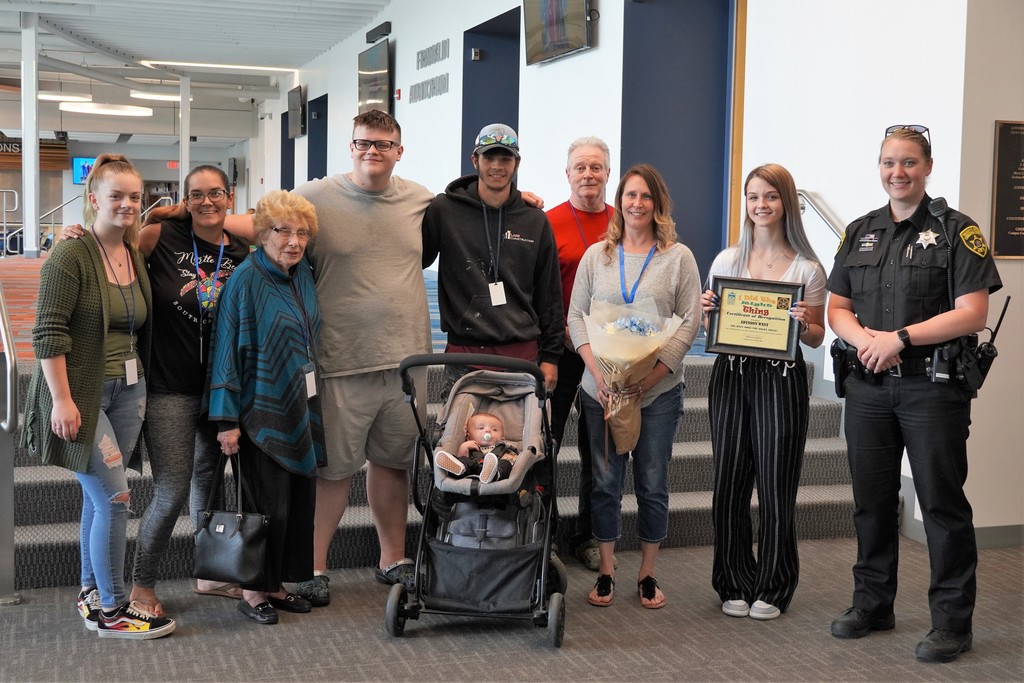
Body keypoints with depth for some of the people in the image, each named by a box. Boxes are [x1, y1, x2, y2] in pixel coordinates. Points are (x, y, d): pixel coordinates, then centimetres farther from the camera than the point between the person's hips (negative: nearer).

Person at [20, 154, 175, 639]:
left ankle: (92, 591, 27)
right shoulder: (71, 257, -12)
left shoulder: (136, 256, 10)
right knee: (114, 496, -8)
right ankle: (110, 609, 3)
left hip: (127, 392, 7)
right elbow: (49, 333, -16)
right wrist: (62, 400, -20)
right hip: (82, 394, -7)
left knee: (98, 495, 14)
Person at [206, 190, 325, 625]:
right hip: (263, 412, -7)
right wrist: (226, 419, -15)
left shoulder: (303, 275, 7)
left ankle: (277, 584, 23)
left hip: (302, 408, 7)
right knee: (267, 504, -2)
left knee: (300, 500, 9)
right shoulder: (245, 280, -13)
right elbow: (226, 349, -13)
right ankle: (252, 590, 14)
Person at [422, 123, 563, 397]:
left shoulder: (535, 220, 9)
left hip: (522, 354, 2)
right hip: (463, 354, -1)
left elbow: (549, 294, 11)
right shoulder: (443, 210, 2)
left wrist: (550, 355, 9)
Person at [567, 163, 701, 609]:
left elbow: (689, 322, -3)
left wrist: (649, 378, -13)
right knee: (605, 482, 6)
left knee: (652, 485, 5)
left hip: (658, 390, -1)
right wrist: (597, 371, -9)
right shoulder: (596, 255, 8)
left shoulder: (678, 257, 1)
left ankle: (647, 574, 19)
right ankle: (605, 572, 18)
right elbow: (576, 316, 6)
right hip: (601, 389, 1)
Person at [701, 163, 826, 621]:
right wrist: (707, 312, -7)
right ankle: (736, 585, 20)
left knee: (776, 485, 2)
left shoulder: (807, 269, 0)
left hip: (782, 380, -2)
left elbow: (816, 338, 4)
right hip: (731, 375, 3)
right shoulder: (727, 261, 8)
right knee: (729, 483, 6)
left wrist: (804, 326, -17)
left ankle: (773, 588, 18)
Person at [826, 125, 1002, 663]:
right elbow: (837, 306, 12)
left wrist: (899, 338, -17)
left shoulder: (955, 230, -2)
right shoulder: (860, 232, 13)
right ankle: (872, 603, 27)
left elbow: (972, 313, -10)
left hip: (932, 388, -5)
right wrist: (862, 337, -10)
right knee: (871, 498, 13)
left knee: (942, 504, 0)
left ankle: (952, 620, 10)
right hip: (868, 386, 5)